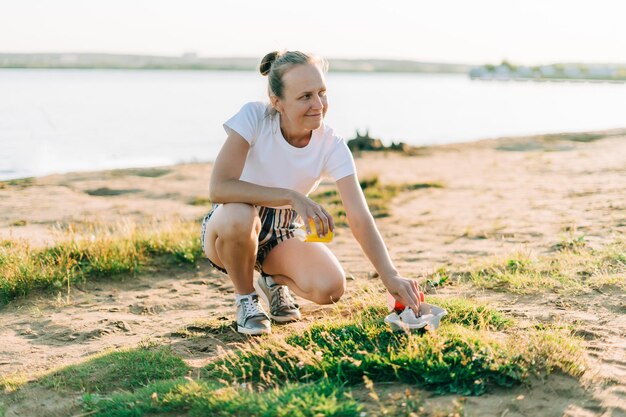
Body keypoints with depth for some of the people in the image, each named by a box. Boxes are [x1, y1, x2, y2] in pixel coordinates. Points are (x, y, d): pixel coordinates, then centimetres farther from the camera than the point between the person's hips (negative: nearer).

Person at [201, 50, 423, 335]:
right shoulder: (254, 118, -24)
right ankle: (246, 298, -8)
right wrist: (291, 196, -40)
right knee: (239, 215, -39)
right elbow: (218, 188, -34)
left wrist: (391, 277, -35)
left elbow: (360, 218, -23)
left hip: (282, 235, 2)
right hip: (229, 229, -2)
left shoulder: (332, 146, -16)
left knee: (331, 288, -24)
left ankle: (274, 280, 12)